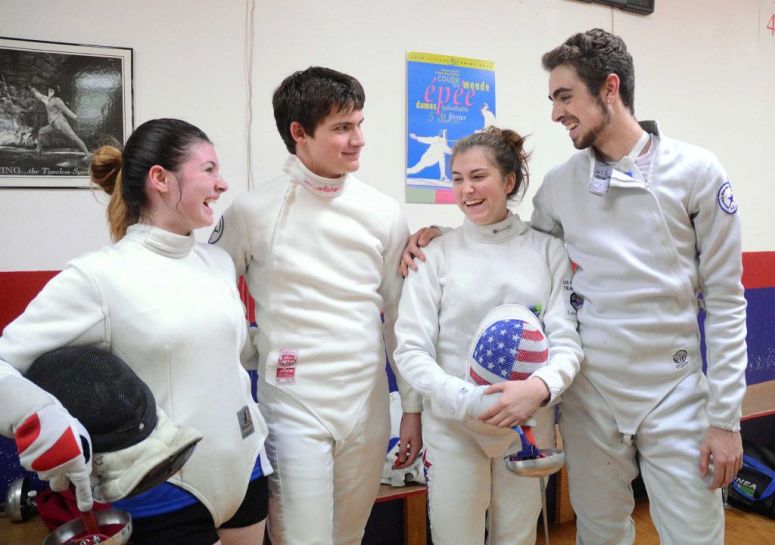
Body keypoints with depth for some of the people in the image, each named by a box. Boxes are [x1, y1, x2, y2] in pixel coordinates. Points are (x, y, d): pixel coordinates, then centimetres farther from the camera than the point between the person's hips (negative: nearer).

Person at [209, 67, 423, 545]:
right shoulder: (253, 211, -6)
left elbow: (401, 320, 6)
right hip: (293, 411, -3)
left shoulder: (384, 213, 1)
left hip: (367, 411, 3)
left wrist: (413, 408, 7)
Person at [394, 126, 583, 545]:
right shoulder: (437, 254, -4)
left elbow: (567, 341, -4)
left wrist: (541, 386, -26)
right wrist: (467, 400, -22)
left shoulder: (548, 251, 0)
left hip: (530, 425, 2)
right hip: (452, 427, -1)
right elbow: (410, 351, -7)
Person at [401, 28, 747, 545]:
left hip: (675, 395, -2)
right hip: (590, 396, 2)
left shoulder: (696, 172, -6)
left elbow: (725, 300, -4)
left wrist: (725, 416, -6)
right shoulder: (560, 183, 2)